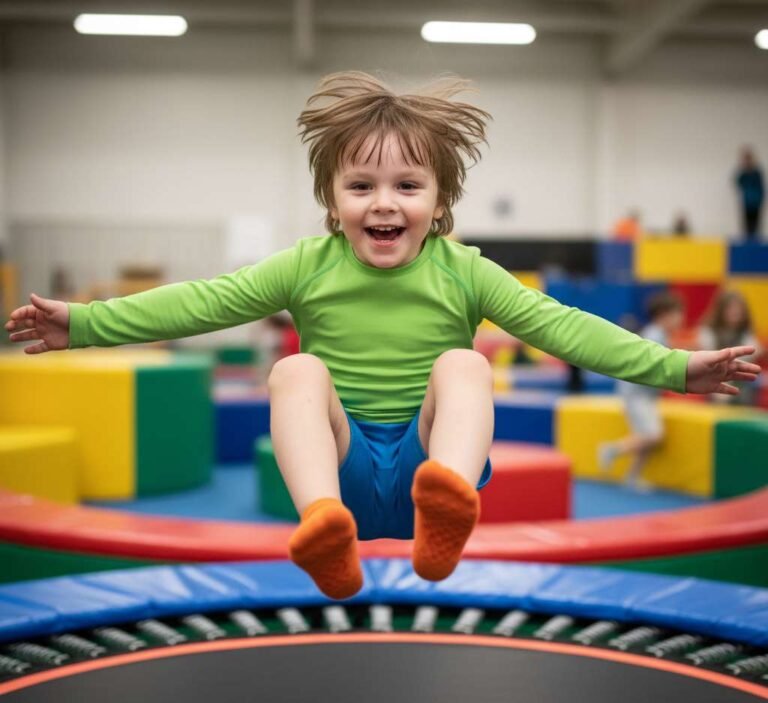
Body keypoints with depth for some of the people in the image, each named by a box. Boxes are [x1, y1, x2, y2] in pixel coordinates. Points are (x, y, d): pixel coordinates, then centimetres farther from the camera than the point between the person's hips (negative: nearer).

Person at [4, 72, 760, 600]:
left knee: (463, 364, -25)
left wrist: (673, 366, -9)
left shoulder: (463, 272, 1)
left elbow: (560, 325, -2)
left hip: (431, 454, 0)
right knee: (297, 370, -25)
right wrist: (84, 322, -5)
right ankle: (324, 526, -50)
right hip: (340, 463, 1)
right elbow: (203, 302, 0)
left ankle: (447, 509, -52)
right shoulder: (307, 267, 2)